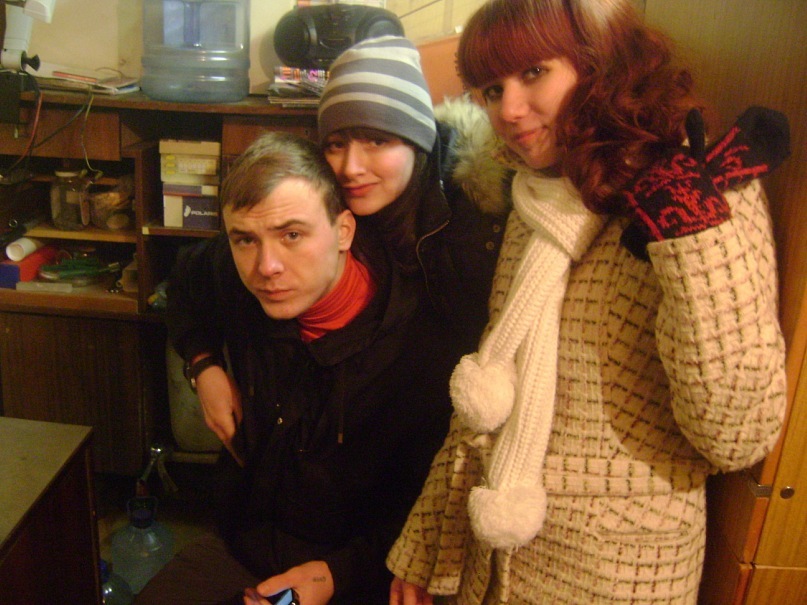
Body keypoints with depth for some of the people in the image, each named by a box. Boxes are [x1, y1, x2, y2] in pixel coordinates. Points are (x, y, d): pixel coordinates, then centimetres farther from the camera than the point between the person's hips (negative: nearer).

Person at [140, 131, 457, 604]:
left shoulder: (420, 347, -25)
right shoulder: (235, 275, -11)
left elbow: (427, 505, -15)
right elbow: (184, 284, 16)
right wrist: (204, 367, 2)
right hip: (246, 542, 4)